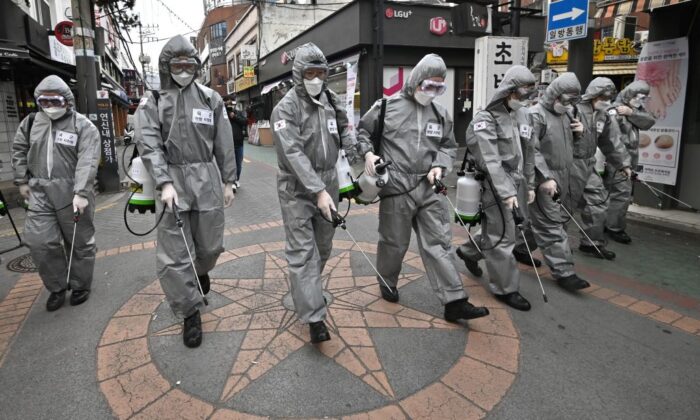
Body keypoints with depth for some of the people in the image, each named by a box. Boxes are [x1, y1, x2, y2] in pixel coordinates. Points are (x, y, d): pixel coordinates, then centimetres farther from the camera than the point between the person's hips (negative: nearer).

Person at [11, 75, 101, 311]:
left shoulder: (83, 126, -8)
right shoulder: (31, 122, 9)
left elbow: (87, 162, -18)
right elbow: (18, 150, 22)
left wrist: (81, 193, -27)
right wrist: (22, 181, 15)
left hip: (73, 195, -5)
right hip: (41, 194, 5)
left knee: (80, 243, 6)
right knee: (38, 241, 1)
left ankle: (80, 286, 25)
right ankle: (57, 287, 20)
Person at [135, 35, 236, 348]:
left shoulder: (210, 98, 7)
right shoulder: (152, 101, 3)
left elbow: (224, 144, 8)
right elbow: (148, 144, -7)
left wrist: (228, 181, 7)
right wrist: (164, 183, -19)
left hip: (207, 180, 2)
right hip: (171, 181, -1)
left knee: (210, 245, 12)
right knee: (173, 255, -2)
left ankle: (200, 271, 47)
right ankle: (190, 313, 13)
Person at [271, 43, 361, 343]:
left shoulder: (331, 101, 7)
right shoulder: (286, 108, -13)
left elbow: (344, 127, 22)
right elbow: (294, 153, -23)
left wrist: (351, 146, -1)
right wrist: (318, 190, -30)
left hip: (328, 183, 6)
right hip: (297, 188, -6)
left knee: (323, 247, 16)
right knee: (302, 251, -6)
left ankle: (309, 291, 41)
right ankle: (314, 317, -4)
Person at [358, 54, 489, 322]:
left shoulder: (441, 114, 11)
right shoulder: (387, 106, -2)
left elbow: (449, 146, 19)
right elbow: (362, 132, 7)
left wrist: (440, 165, 0)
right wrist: (368, 153, -12)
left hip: (428, 189, 4)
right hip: (396, 187, -4)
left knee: (438, 243, 3)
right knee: (395, 243, 9)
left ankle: (454, 302, 7)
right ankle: (387, 283, 36)